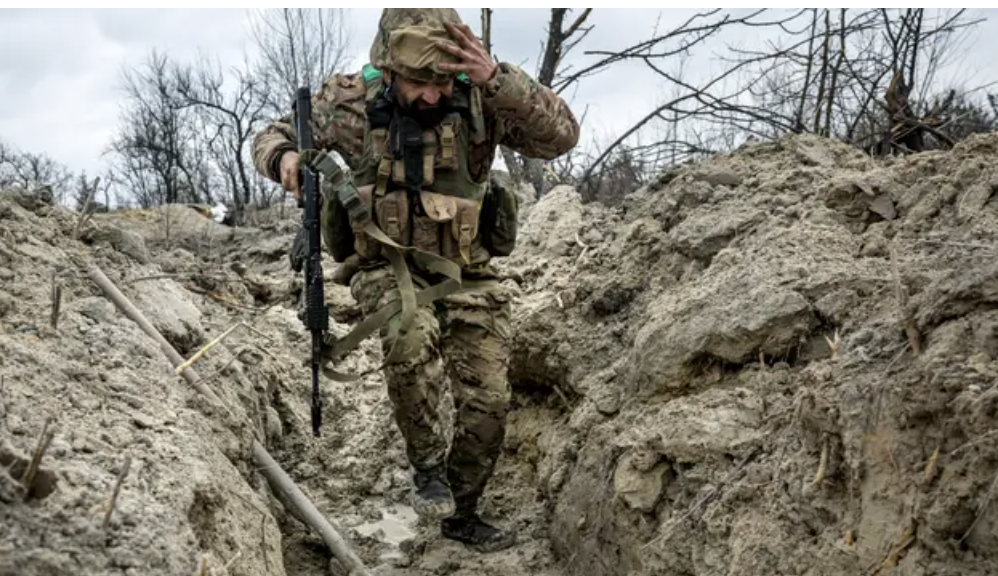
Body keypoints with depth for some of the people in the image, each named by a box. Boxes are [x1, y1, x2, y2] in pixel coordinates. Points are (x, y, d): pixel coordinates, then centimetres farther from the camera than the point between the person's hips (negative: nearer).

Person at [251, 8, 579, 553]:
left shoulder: (480, 100, -12)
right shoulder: (351, 100, -10)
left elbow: (560, 136, -25)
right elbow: (271, 136, 4)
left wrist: (496, 78, -39)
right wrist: (283, 157, -21)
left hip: (465, 274, 2)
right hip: (386, 268, -1)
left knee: (487, 407, 1)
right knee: (412, 338, -35)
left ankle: (460, 514, 27)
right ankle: (428, 463, -10)